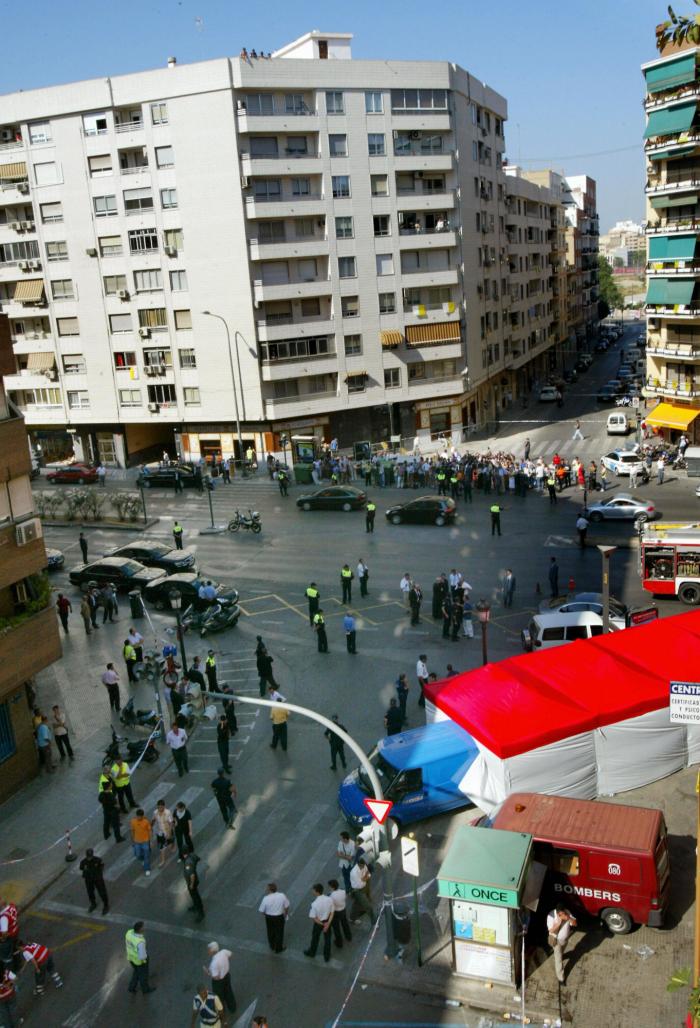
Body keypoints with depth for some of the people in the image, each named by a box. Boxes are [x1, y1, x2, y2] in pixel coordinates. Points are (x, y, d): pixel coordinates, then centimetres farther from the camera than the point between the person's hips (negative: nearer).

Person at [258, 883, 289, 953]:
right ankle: (278, 948, 36)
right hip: (279, 917, 0)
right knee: (279, 933, 20)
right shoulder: (282, 896, -19)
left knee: (271, 932, 25)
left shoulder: (266, 898, -24)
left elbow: (261, 911, -14)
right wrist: (286, 914, 14)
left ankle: (272, 947, 45)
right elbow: (287, 907, -6)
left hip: (269, 918, 0)